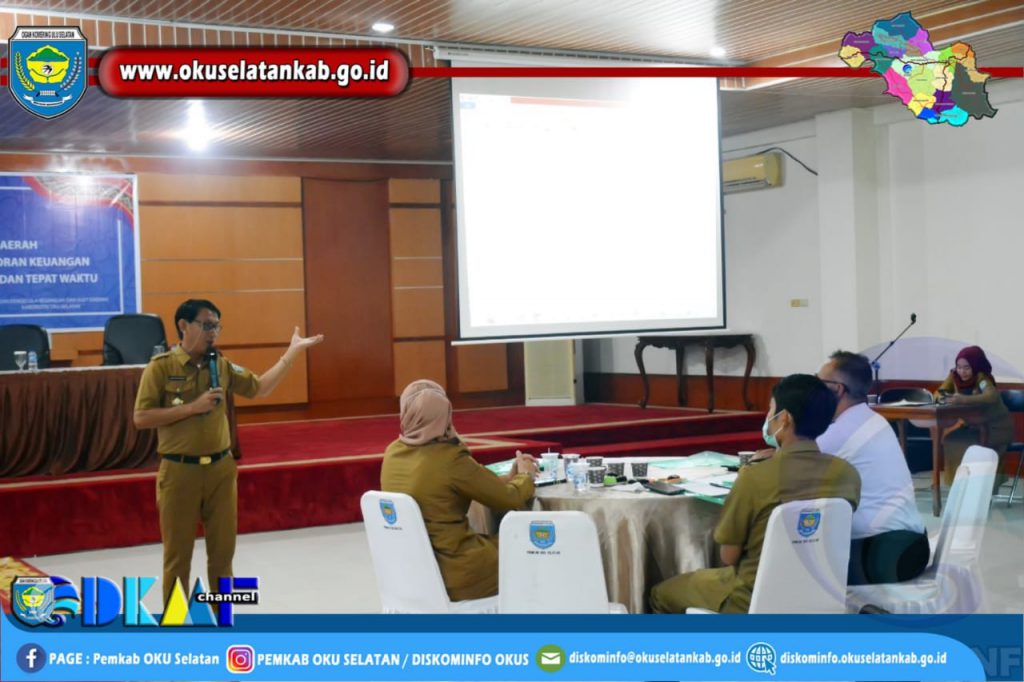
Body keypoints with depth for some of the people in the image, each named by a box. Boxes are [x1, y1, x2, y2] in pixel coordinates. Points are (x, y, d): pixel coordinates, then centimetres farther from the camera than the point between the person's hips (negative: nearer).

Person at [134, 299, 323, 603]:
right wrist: (192, 407, -18)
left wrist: (292, 352, 8)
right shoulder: (161, 367, -8)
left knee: (223, 550, 12)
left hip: (221, 469, 5)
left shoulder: (222, 365, 7)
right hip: (179, 471, -4)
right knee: (178, 555, 5)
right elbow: (141, 418, -12)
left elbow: (259, 388, 13)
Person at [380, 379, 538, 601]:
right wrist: (525, 476, 12)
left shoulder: (393, 453, -1)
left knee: (495, 544, 26)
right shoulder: (450, 459, -22)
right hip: (451, 576, -7)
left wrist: (508, 477, 15)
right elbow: (510, 499, -8)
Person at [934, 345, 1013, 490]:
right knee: (950, 440, -18)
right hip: (974, 425, 6)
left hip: (996, 427, -6)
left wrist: (964, 399, -56)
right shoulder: (955, 375, -6)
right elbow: (939, 392, -5)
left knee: (972, 446, -30)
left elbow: (992, 396, -42)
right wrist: (941, 397, -30)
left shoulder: (981, 378, -23)